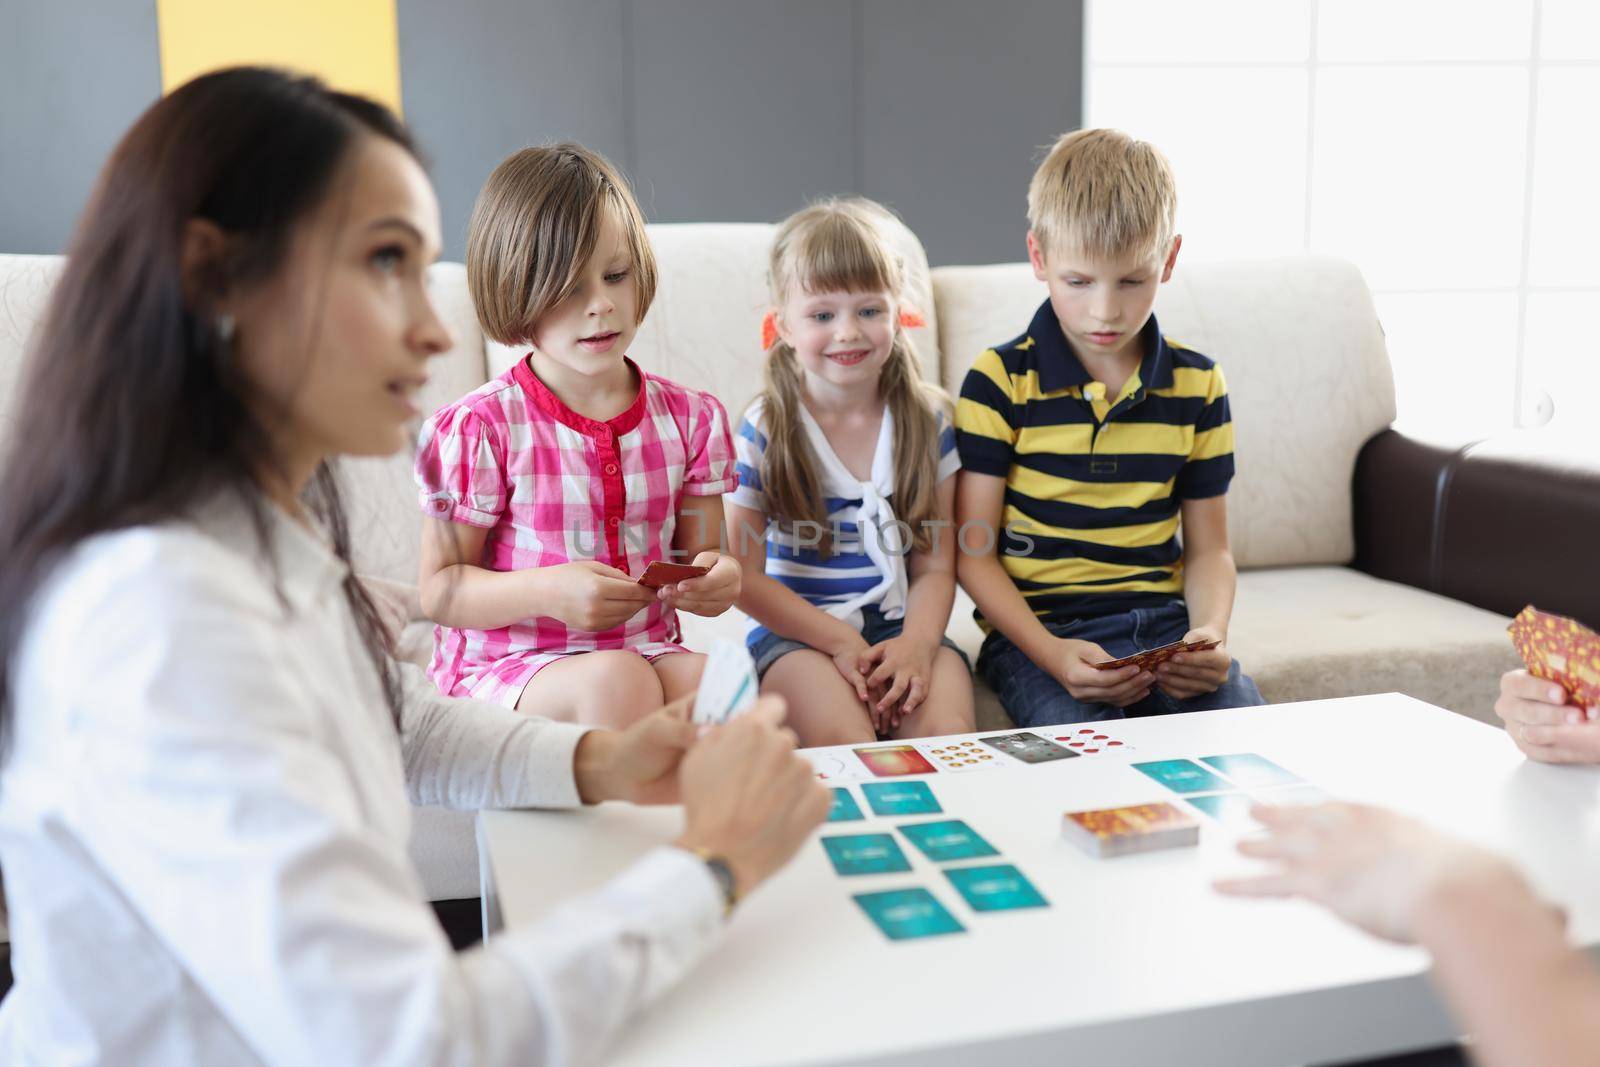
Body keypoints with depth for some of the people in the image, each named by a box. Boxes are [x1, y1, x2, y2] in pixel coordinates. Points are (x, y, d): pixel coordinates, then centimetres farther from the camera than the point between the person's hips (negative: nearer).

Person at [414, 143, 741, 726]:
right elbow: (439, 589, -5)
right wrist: (550, 590, -23)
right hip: (503, 665, -3)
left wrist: (714, 579, -14)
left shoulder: (690, 417, 4)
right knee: (615, 680, -34)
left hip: (648, 650, 3)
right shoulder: (480, 427, -8)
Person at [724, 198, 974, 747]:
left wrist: (916, 644, -16)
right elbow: (743, 574, -4)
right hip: (797, 630, -2)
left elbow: (935, 567, 3)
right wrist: (838, 641, -12)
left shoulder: (929, 421, 4)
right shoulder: (764, 431, -4)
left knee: (946, 729, -25)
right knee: (845, 737, -29)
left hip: (903, 626, 2)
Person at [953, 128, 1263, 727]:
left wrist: (1210, 631, -10)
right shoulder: (1000, 381, -4)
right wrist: (1050, 653, -20)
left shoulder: (1198, 385, 7)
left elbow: (1208, 547, 12)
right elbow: (973, 551, -5)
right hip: (1039, 627, -3)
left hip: (1165, 623, 4)